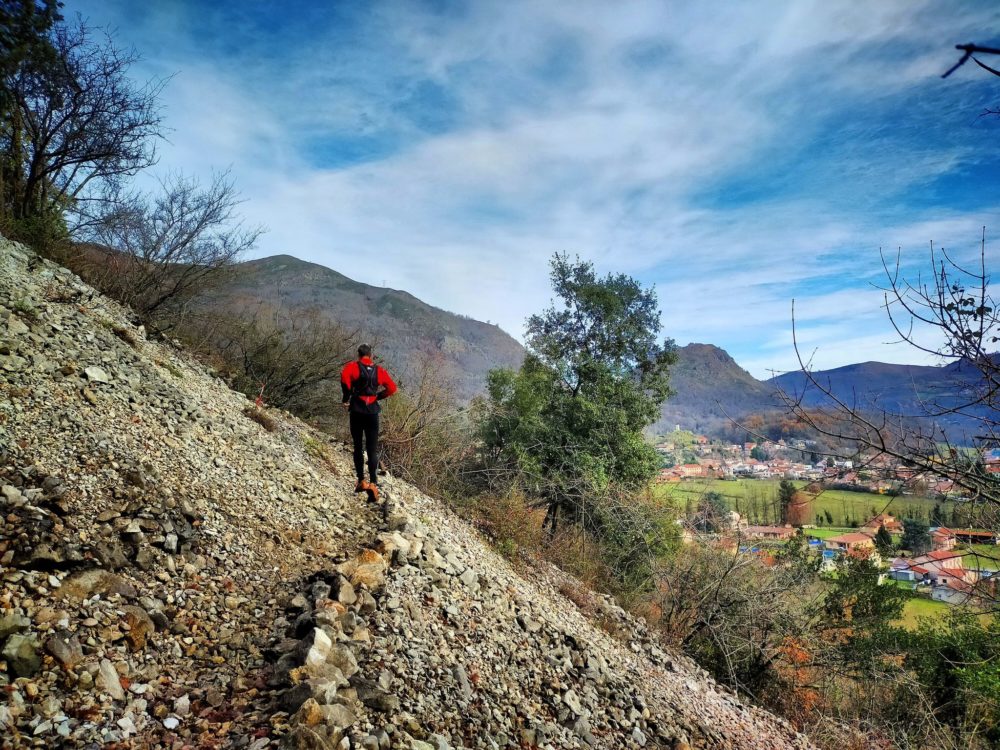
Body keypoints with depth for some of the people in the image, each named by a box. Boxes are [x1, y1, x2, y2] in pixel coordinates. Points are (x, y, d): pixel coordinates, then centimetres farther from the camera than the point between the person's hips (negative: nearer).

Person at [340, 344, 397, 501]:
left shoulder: (352, 366, 0)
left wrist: (346, 398, -11)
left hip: (357, 411, -1)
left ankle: (361, 481, 15)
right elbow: (392, 388, 7)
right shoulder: (379, 370, 9)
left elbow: (344, 377, -21)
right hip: (373, 412, 1)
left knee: (358, 447, 13)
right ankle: (373, 483, -13)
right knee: (372, 450, 1)